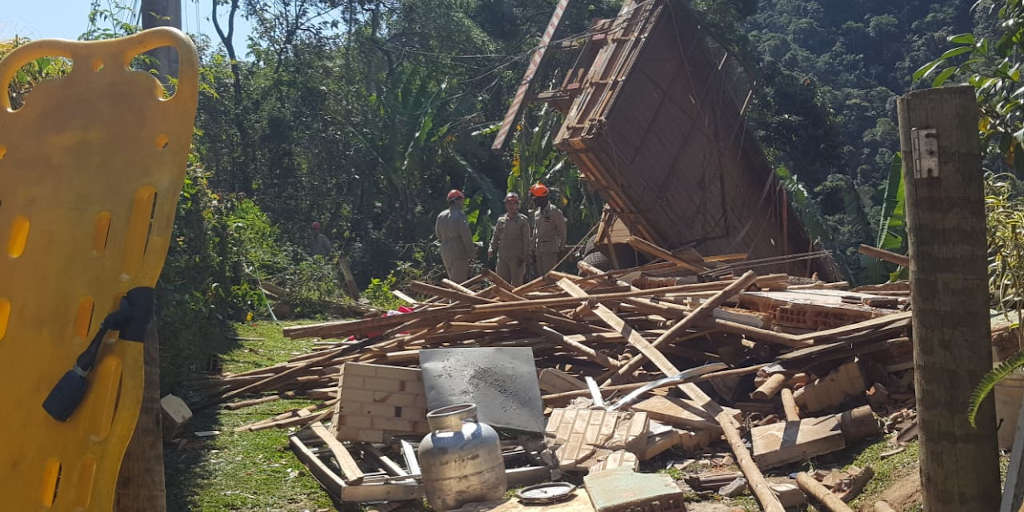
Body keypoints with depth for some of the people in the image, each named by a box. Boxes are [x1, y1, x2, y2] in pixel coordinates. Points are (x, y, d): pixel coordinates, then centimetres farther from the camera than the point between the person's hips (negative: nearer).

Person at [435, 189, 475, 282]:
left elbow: (438, 234, 16)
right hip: (458, 254, -8)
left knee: (452, 280, 17)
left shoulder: (441, 216, 8)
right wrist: (471, 252, -5)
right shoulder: (460, 215, -15)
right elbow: (466, 236, -15)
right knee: (460, 281, -3)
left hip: (445, 253, 8)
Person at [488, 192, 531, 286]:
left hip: (517, 258, -4)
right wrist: (491, 249, 1)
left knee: (516, 284, 0)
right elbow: (495, 237, 16)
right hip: (502, 258, 4)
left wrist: (524, 256, -7)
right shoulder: (501, 220, 12)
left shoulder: (523, 220, 0)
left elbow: (526, 240, -2)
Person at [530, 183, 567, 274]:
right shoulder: (536, 213, 15)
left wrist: (560, 249, -9)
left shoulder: (554, 211, -8)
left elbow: (562, 231, -7)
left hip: (550, 250, -8)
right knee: (541, 275, 9)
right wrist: (534, 250, 19)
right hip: (539, 250, 8)